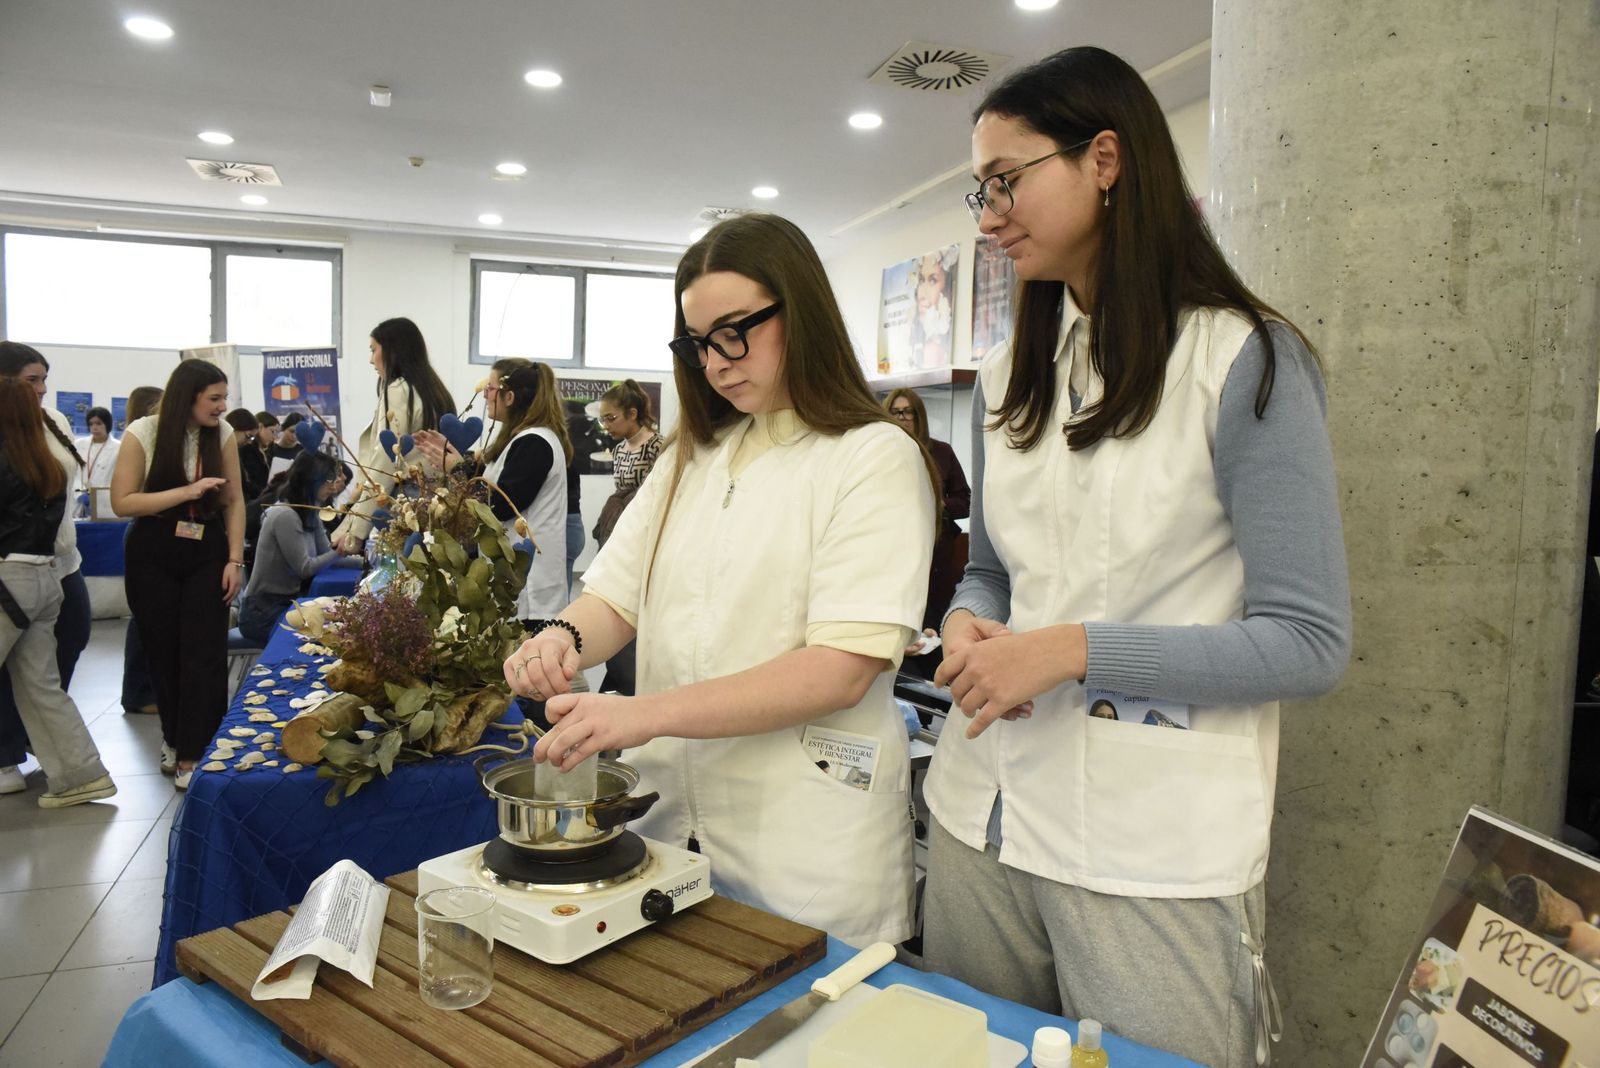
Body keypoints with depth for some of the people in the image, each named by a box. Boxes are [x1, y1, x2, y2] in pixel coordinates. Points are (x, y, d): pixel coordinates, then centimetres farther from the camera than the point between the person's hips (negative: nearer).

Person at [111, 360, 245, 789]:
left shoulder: (222, 435, -2)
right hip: (153, 555, -1)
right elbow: (122, 502, -14)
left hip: (207, 553, 1)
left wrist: (235, 560, -6)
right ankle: (175, 735, 29)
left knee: (204, 653, -5)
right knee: (163, 651, 8)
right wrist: (188, 490, -23)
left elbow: (234, 500, 1)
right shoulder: (143, 433, -9)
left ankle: (192, 754, 2)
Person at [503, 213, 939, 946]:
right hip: (668, 818, 5)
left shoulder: (875, 458, -8)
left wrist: (646, 714, -25)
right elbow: (614, 598, 9)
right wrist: (563, 637, -14)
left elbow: (844, 670, -19)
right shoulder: (691, 459, 12)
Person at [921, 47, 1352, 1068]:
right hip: (981, 814, 6)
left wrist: (1075, 651, -20)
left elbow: (1308, 642, -12)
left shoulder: (1245, 361, -9)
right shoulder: (1011, 375, 9)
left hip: (1159, 848, -5)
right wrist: (969, 627, -6)